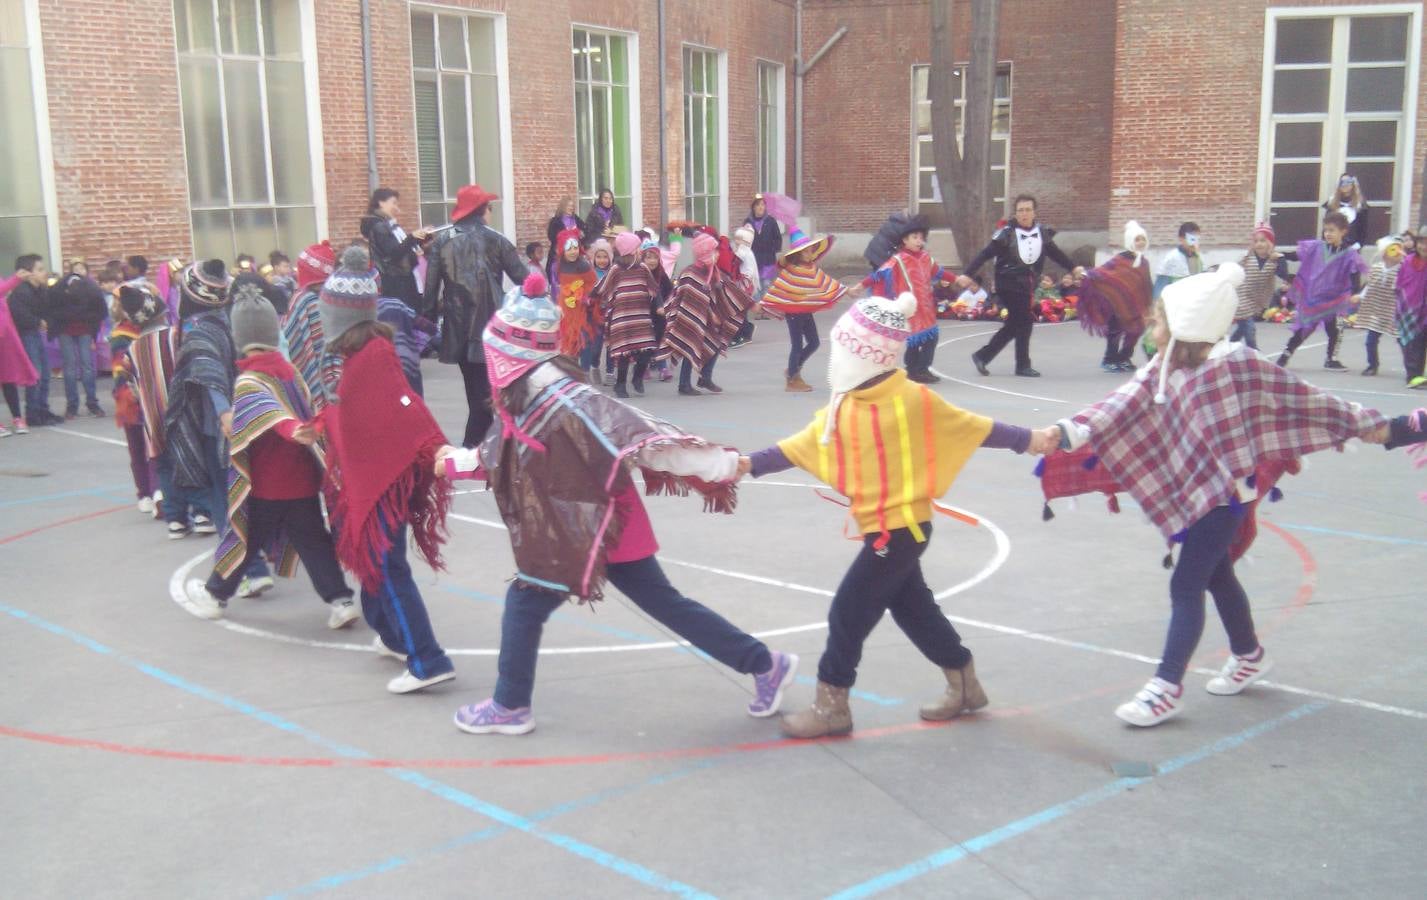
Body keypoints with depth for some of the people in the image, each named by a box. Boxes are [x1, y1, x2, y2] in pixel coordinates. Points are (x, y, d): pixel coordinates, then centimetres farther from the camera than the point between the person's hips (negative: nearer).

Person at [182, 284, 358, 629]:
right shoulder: (289, 369, 5)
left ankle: (215, 594, 31)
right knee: (313, 542, 8)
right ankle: (340, 600, 0)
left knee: (246, 539, 12)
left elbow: (265, 409, -36)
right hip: (303, 477, 5)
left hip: (265, 485, -5)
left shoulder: (247, 381, -16)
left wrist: (291, 430, -52)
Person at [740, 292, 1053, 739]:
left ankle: (831, 705, 7)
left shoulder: (914, 400, -15)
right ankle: (964, 685, 35)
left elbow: (972, 427, -4)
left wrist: (1026, 441, 2)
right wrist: (751, 463, -6)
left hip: (902, 527, -7)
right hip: (879, 528, 7)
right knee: (912, 606, 18)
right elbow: (799, 447, 3)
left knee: (849, 610, -5)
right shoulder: (842, 408, 3)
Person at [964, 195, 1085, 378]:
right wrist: (968, 274, -25)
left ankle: (982, 356, 19)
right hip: (1009, 285, -6)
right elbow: (985, 254, -16)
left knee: (1014, 325, 9)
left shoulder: (1042, 232, 4)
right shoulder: (1007, 233, -12)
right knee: (1025, 321, -7)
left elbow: (1055, 253, 19)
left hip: (1026, 285, 6)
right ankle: (1023, 365, 7)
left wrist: (1073, 268, 20)